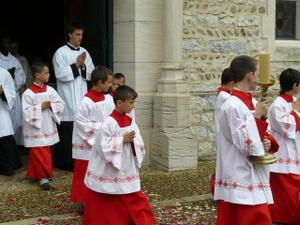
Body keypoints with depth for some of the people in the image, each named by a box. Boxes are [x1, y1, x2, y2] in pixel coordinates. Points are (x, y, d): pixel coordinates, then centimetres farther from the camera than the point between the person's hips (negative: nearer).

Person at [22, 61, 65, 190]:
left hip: (48, 128, 5)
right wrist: (40, 107, -21)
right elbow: (26, 112, -17)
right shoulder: (28, 93, -13)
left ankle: (34, 174, 28)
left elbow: (61, 105, 1)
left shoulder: (50, 90, 1)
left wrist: (51, 105, -17)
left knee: (47, 153, 13)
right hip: (35, 130, -5)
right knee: (38, 154, -2)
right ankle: (43, 177, 9)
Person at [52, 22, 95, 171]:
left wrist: (83, 66, -9)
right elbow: (61, 75, -14)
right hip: (68, 98, -5)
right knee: (67, 132, -3)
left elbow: (91, 74, 9)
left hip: (82, 96, 5)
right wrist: (76, 65, -14)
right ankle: (66, 162, 6)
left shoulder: (84, 52, 11)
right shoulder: (61, 53, -6)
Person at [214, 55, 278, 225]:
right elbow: (246, 146, -21)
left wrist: (266, 143, -4)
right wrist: (257, 116, -15)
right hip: (241, 182, -9)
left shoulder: (249, 103, 10)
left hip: (253, 178, 9)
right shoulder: (232, 107, -18)